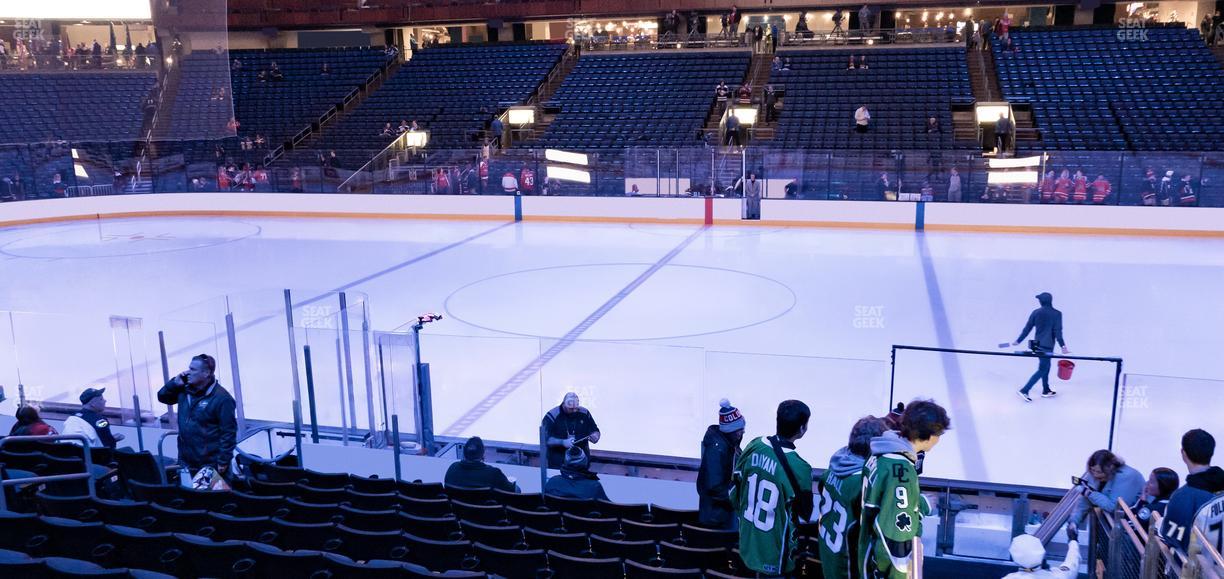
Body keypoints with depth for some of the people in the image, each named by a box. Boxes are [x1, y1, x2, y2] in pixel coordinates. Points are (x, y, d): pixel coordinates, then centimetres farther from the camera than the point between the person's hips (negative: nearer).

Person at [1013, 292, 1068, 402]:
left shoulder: (1036, 312, 0)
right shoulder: (1057, 314, -10)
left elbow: (1027, 328, 3)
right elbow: (1058, 331, -16)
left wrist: (1018, 341, 10)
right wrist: (1063, 345, -13)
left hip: (1037, 344, 6)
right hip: (1047, 346, -6)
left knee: (1046, 366, 21)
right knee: (1042, 370, -1)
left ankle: (1046, 390, 31)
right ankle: (1024, 390, -10)